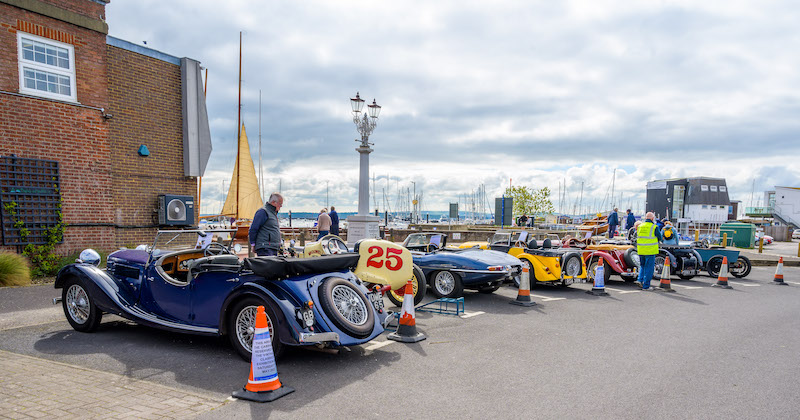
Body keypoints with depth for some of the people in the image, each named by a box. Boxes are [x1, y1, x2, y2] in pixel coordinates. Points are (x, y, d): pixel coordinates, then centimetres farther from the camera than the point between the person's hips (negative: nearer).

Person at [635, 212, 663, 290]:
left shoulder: (639, 226, 6)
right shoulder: (654, 227, -9)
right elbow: (659, 238, 1)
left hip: (641, 250, 5)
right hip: (651, 250, -4)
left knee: (642, 265, 23)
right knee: (649, 268, 4)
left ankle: (640, 279, 6)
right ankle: (646, 286, 6)